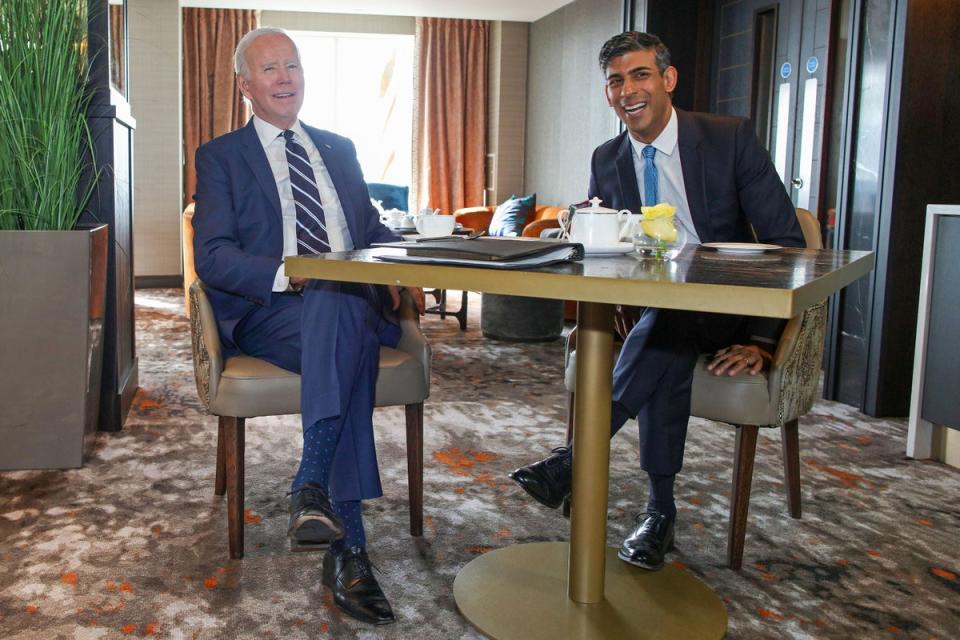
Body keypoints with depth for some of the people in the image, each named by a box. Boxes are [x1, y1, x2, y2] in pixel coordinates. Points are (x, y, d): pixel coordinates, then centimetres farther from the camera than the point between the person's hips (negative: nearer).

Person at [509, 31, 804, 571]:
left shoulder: (731, 138, -7)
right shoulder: (606, 161, 4)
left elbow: (785, 243, -8)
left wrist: (762, 339, -19)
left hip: (729, 314, -2)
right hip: (650, 312, 2)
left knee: (666, 324, -35)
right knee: (667, 347, -32)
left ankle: (578, 457, -32)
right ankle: (660, 510, -22)